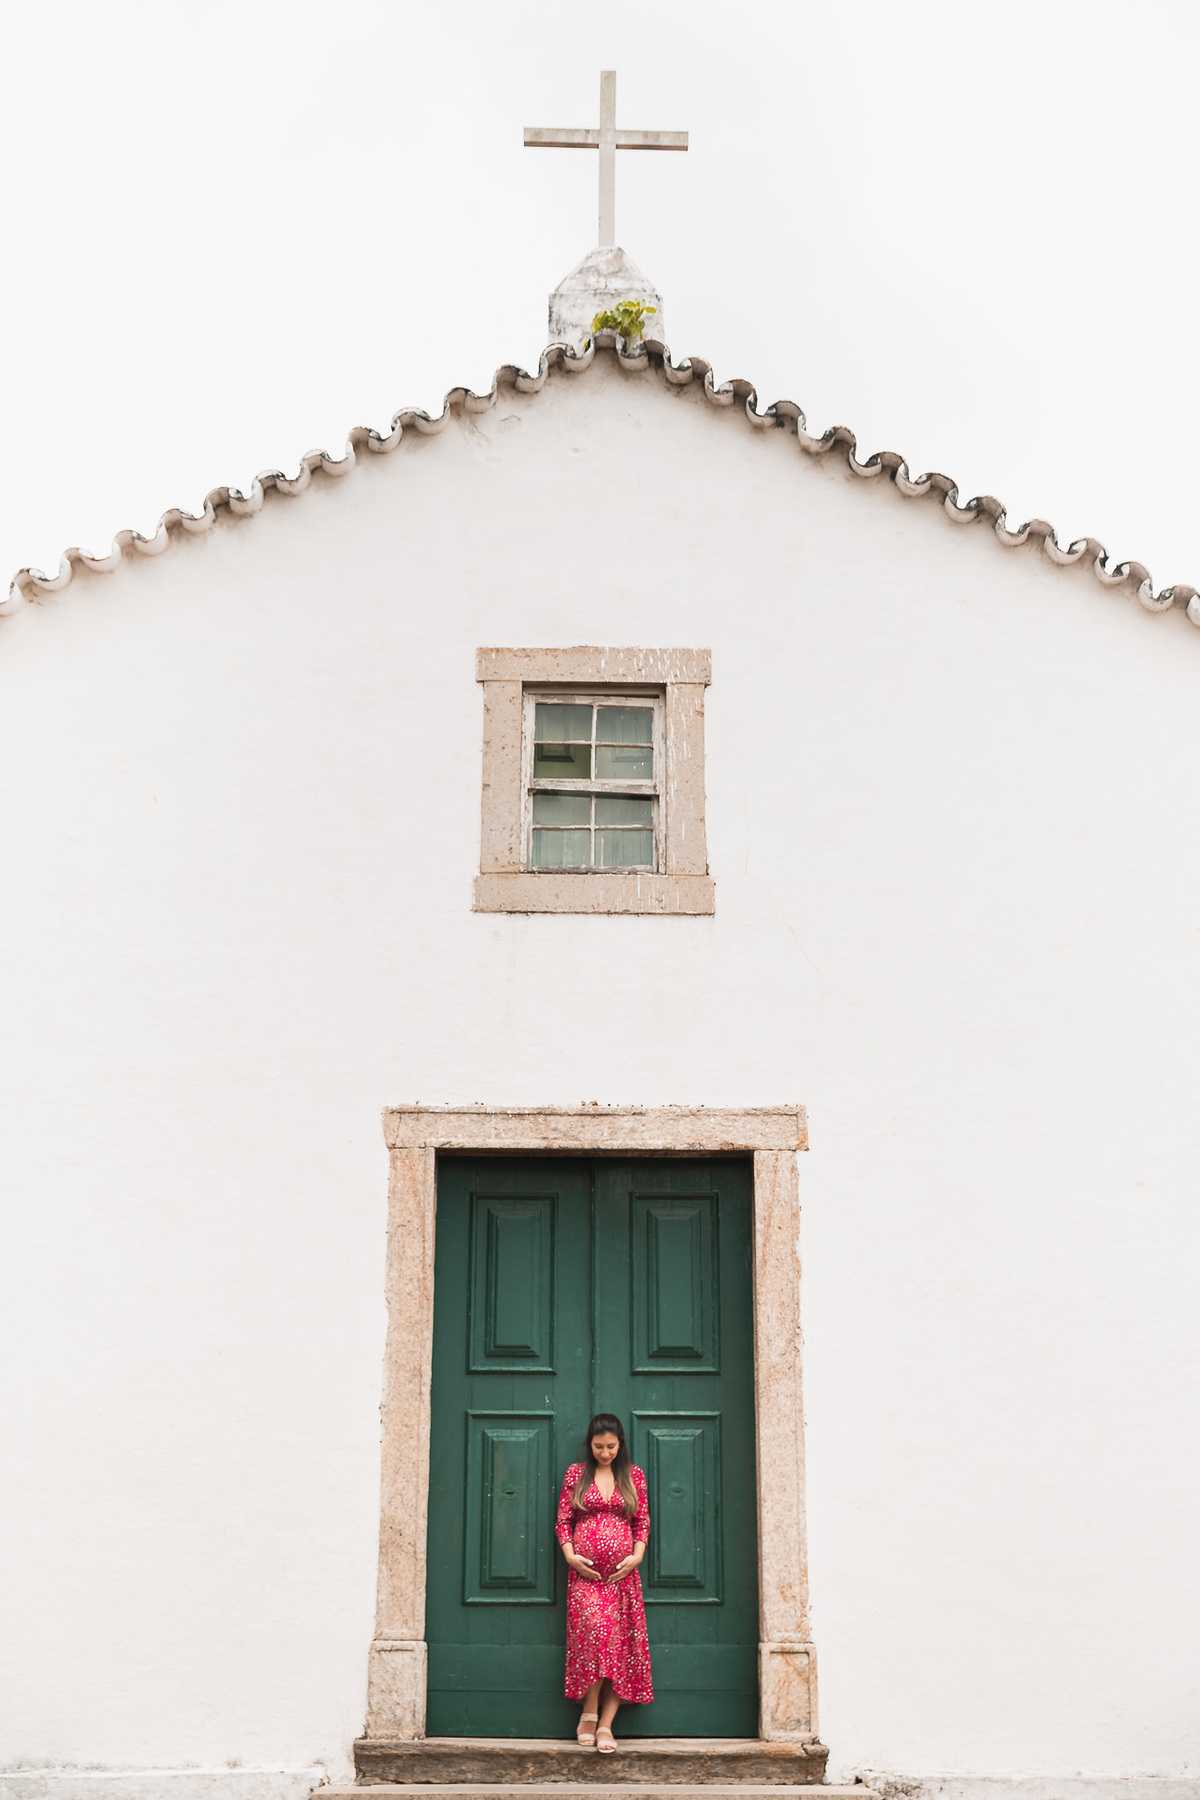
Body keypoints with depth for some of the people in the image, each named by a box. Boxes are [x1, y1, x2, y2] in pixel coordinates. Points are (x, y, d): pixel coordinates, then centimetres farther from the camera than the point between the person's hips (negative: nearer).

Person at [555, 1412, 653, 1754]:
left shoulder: (633, 1475, 10)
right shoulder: (576, 1473, 7)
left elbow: (642, 1522, 11)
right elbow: (563, 1521, 7)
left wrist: (637, 1556, -3)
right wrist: (570, 1556, -6)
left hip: (622, 1572, 2)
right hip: (585, 1572, -2)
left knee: (621, 1641, -5)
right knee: (595, 1628, -21)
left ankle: (605, 1724, -3)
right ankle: (589, 1712, -10)